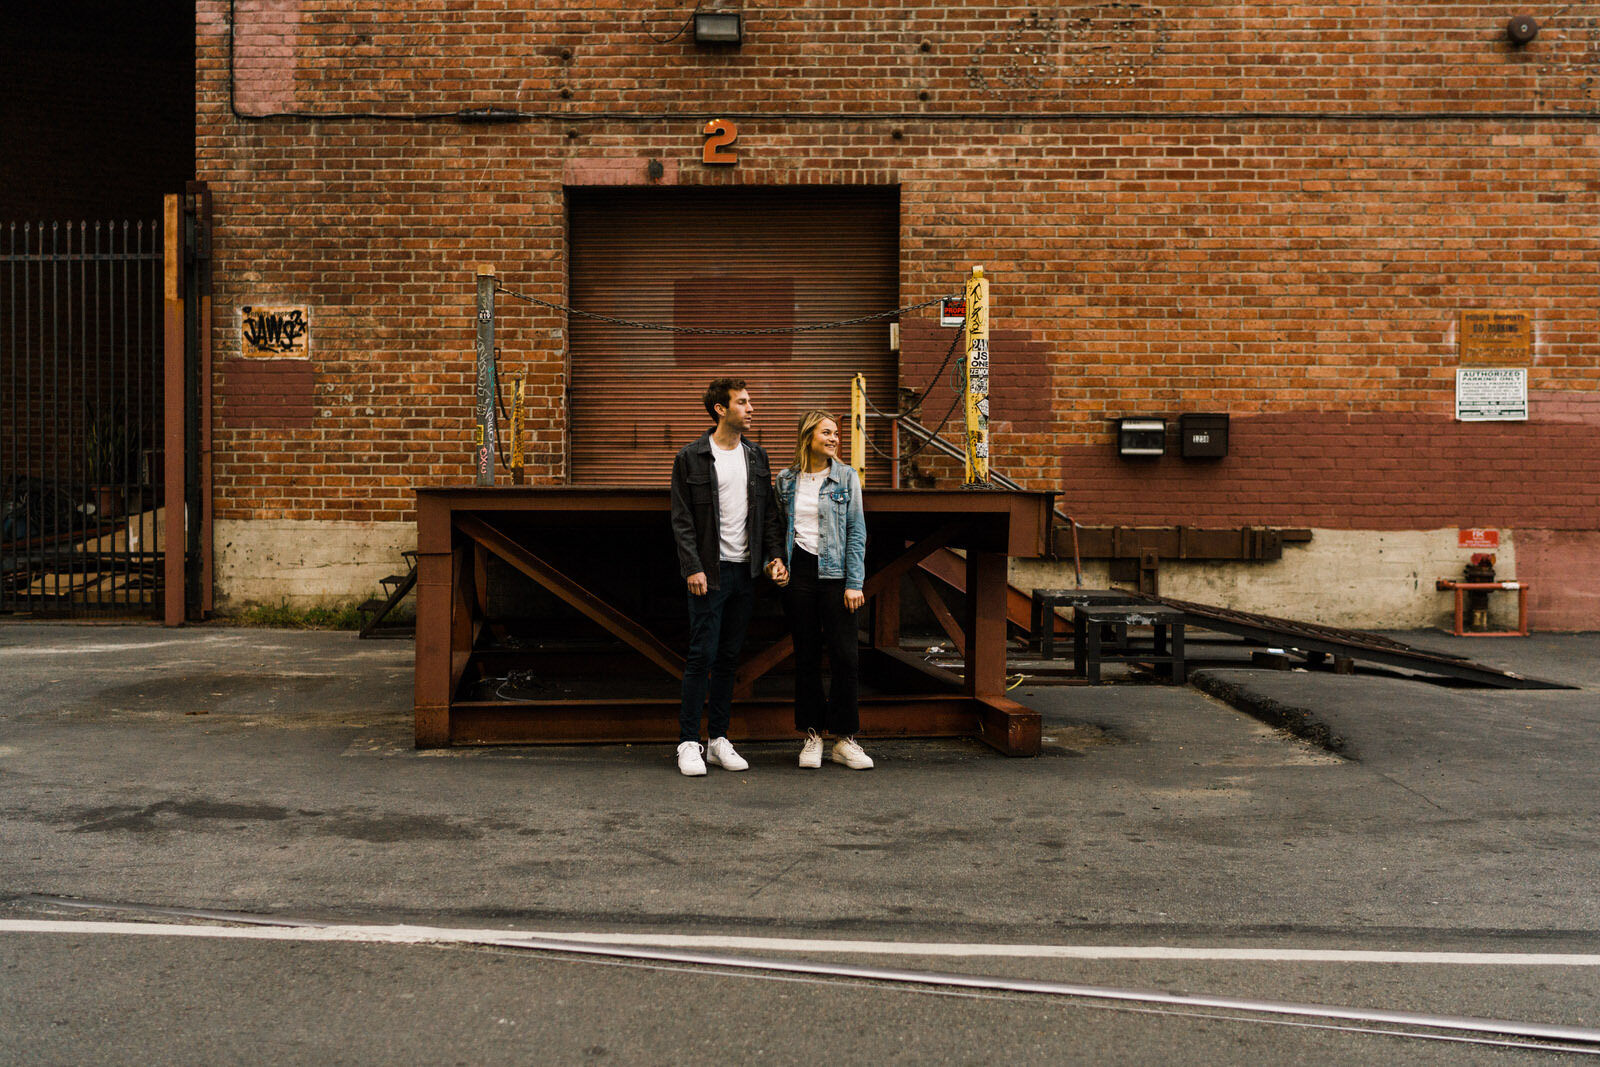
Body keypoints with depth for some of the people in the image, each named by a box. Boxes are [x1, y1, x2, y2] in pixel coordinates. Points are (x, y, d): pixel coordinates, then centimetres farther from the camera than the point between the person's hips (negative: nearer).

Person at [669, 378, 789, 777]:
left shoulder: (756, 456, 12)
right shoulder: (691, 458, -4)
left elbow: (768, 513, 15)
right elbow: (682, 520, -6)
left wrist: (774, 556, 3)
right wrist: (693, 567, -15)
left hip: (745, 570, 5)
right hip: (709, 571, -5)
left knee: (729, 656, 9)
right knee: (702, 655, -5)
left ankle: (719, 739, 16)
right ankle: (689, 743, 4)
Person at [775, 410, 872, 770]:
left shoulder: (847, 477, 2)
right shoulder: (787, 480, 7)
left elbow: (856, 532, 0)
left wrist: (854, 583, -6)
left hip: (835, 572, -1)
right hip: (799, 572, 1)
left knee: (844, 655, -4)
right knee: (806, 655, 5)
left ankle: (845, 740, 6)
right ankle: (812, 736, 14)